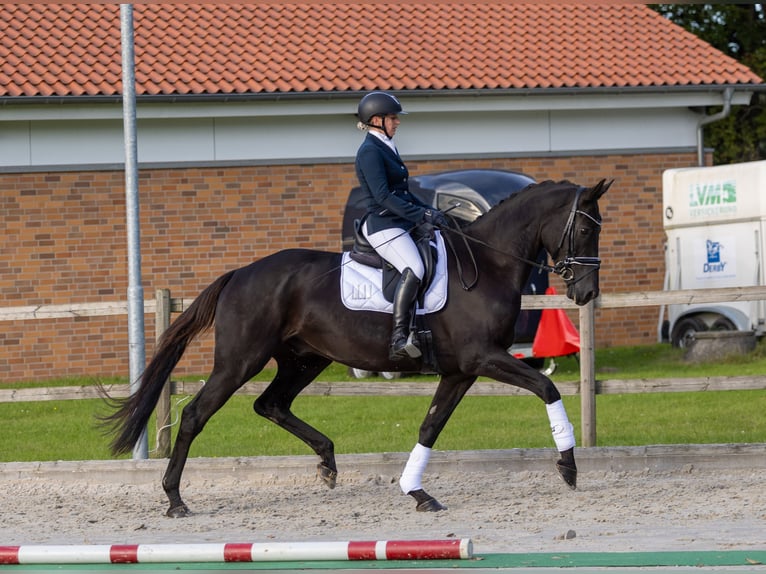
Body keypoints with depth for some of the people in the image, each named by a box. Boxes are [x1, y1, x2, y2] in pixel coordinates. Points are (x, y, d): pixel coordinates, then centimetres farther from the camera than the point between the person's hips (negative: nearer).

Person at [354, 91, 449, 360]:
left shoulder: (386, 149, 20)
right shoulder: (370, 152, -11)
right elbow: (383, 196, -20)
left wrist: (429, 211, 13)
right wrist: (422, 215, -23)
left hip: (400, 224, 11)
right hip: (383, 225, -11)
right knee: (414, 270, -30)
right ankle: (398, 338, -36)